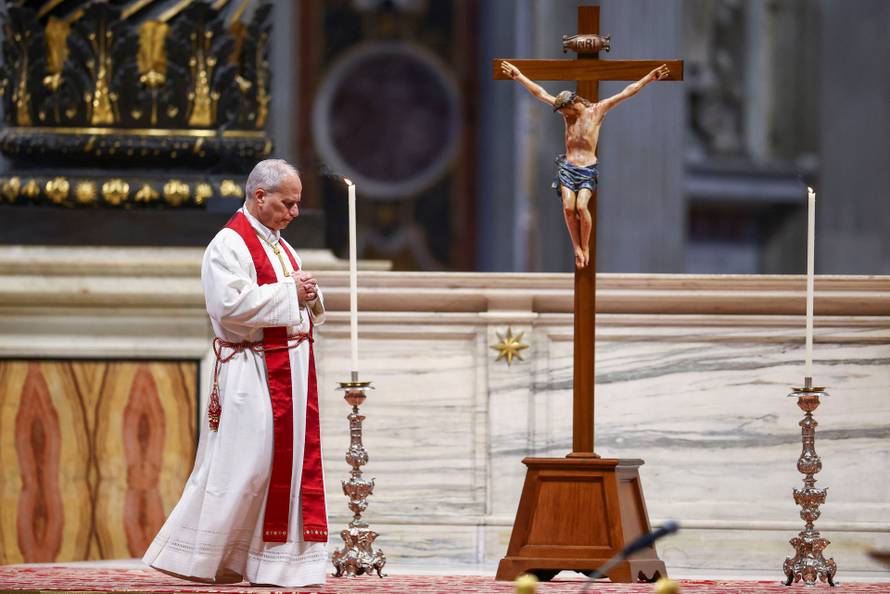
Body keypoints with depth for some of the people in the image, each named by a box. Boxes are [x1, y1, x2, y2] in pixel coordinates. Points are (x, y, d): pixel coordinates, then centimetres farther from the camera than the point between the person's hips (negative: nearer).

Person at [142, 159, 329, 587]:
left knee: (290, 463, 6)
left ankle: (281, 561, 9)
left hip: (292, 374, 9)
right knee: (243, 466, -9)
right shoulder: (229, 245, -9)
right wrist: (289, 291, -17)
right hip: (252, 372, -9)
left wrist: (310, 295, 1)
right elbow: (231, 304, -23)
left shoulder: (281, 248, 18)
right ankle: (194, 557, -2)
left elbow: (306, 312, 24)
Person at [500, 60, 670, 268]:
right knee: (568, 207, -15)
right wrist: (519, 76, 17)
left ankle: (585, 247, -5)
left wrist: (649, 79, -5)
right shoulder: (568, 113, 10)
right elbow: (539, 93, 15)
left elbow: (626, 93, -2)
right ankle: (577, 248, -5)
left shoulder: (597, 110, 1)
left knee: (581, 206, -21)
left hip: (588, 168, -3)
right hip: (567, 167, 3)